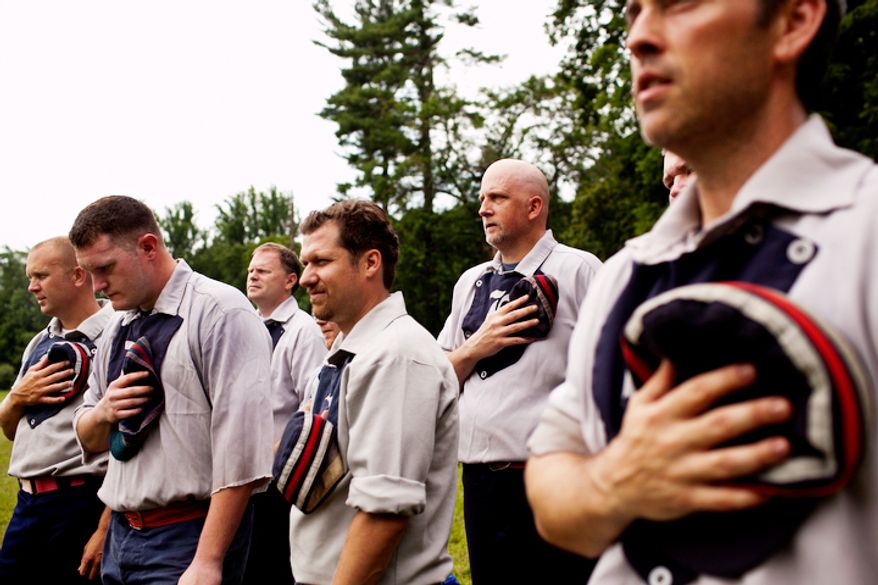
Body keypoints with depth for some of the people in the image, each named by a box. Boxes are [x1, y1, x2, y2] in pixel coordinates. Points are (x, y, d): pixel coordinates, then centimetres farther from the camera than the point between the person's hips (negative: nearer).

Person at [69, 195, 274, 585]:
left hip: (188, 538, -7)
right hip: (120, 533, 7)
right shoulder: (118, 330, 10)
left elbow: (241, 451, -18)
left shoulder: (221, 313, -13)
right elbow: (88, 439, 18)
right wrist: (103, 412, -4)